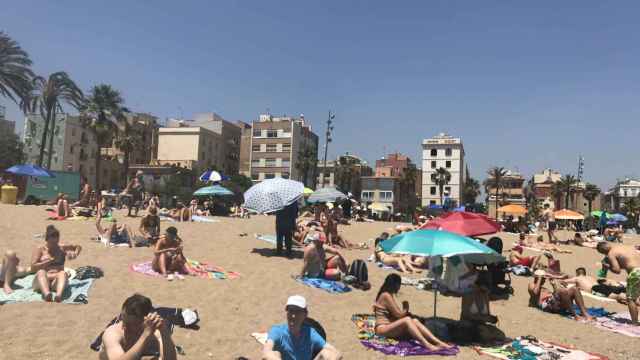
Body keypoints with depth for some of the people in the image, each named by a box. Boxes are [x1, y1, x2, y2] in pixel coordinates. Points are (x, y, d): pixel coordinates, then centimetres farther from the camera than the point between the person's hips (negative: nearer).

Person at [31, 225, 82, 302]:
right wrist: (48, 262, -11)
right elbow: (33, 267, 1)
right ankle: (47, 294, -66)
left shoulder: (62, 248, 16)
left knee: (63, 273, -34)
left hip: (56, 281, 1)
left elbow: (78, 247, 29)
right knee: (41, 272, -36)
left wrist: (75, 254, 8)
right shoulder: (40, 249, 10)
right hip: (43, 279, -1)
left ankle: (59, 294, -66)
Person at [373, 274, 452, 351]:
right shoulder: (386, 295, -13)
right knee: (407, 320, -31)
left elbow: (395, 315, 12)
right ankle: (427, 345, -40)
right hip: (382, 328, -9)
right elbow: (399, 314, -13)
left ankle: (439, 342, -25)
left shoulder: (387, 295, 19)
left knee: (415, 321, -13)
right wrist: (406, 309, 6)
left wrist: (405, 311, -4)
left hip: (390, 326, 9)